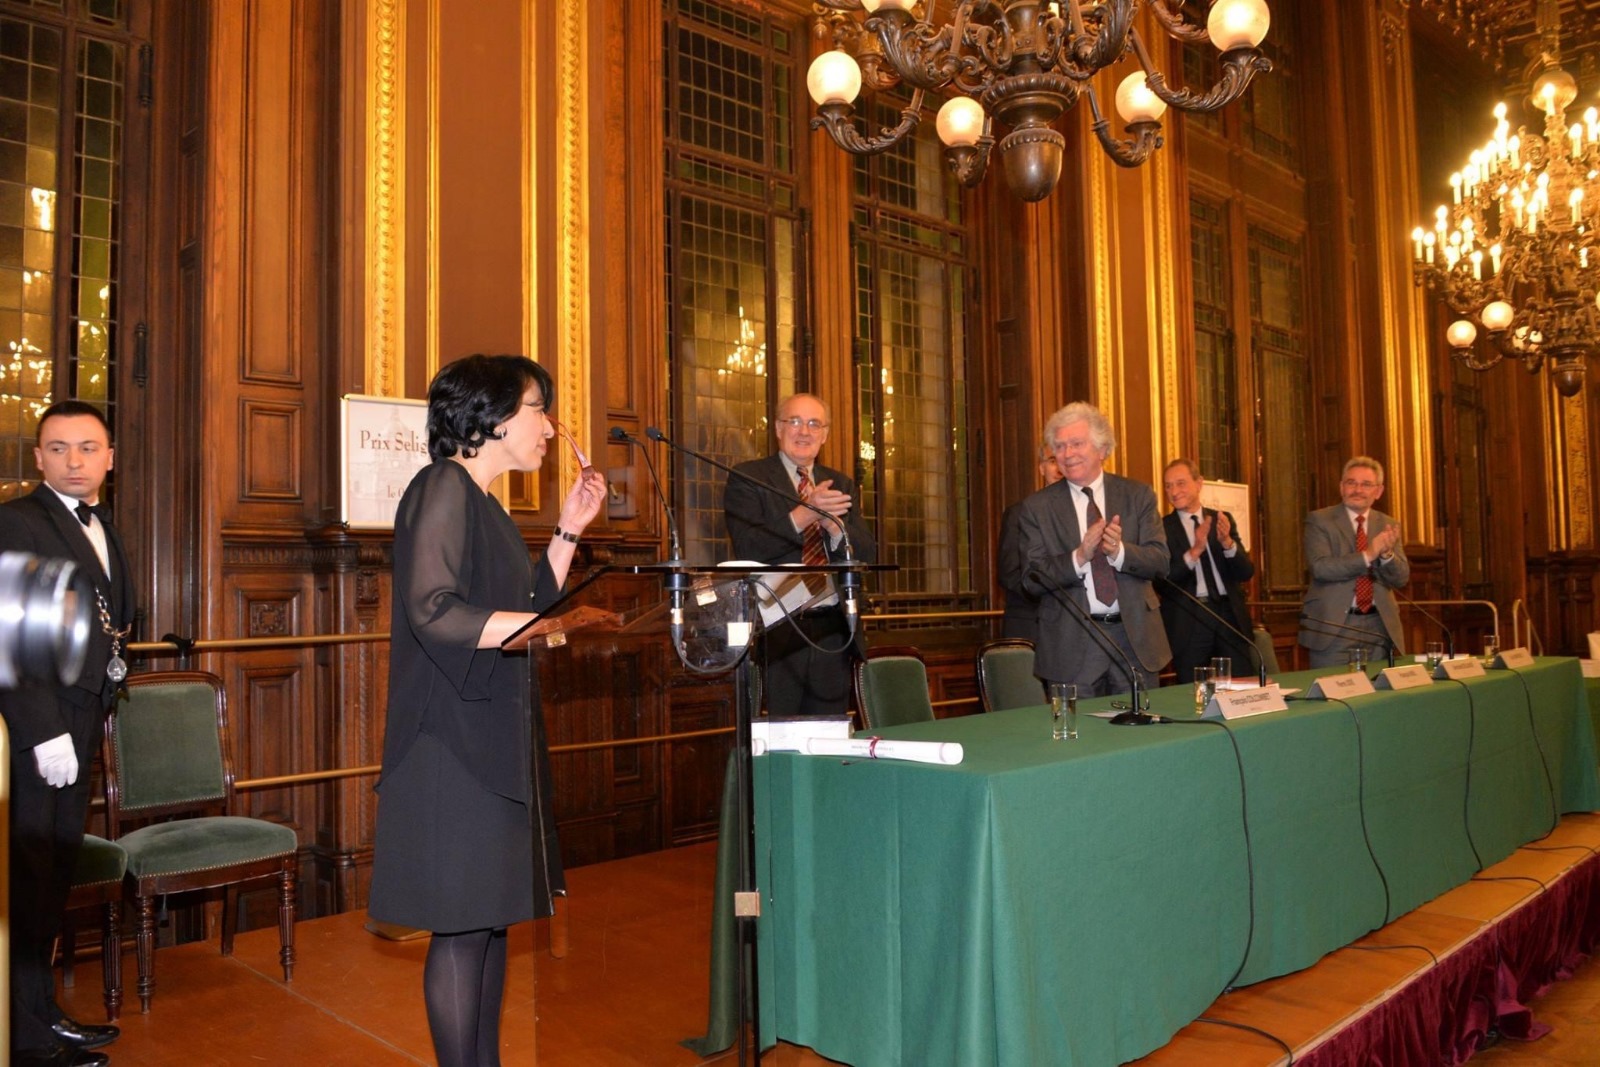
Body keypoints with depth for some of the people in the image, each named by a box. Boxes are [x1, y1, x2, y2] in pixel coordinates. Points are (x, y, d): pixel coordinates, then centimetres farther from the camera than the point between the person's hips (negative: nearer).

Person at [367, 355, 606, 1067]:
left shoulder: (482, 502, 18)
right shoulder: (442, 489, -11)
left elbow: (524, 610, 20)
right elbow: (434, 613, -23)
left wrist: (568, 531, 12)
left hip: (497, 742, 9)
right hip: (455, 746, -9)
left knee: (491, 917, 14)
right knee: (462, 925, -2)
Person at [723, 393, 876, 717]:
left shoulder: (840, 485, 14)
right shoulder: (747, 478, -1)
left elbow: (867, 556, 5)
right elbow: (747, 549, -14)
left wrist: (834, 525, -15)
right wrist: (802, 515, -27)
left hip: (833, 633, 5)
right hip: (775, 631, -4)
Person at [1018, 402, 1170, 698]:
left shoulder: (1138, 495, 5)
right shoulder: (1036, 508, 0)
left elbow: (1160, 560, -2)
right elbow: (1032, 580, -5)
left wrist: (1119, 551, -22)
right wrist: (1079, 557, -21)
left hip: (1135, 638, 2)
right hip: (1071, 644, -1)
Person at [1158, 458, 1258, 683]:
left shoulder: (1222, 519, 9)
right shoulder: (1162, 527, -1)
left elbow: (1247, 572, 2)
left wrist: (1227, 542, -16)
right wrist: (1194, 552, -24)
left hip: (1230, 615, 3)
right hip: (1188, 620, -3)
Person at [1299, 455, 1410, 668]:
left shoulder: (1388, 525, 10)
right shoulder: (1319, 520, -2)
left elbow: (1401, 578, 3)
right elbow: (1320, 567, -17)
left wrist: (1386, 553, -17)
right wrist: (1368, 555, -25)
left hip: (1379, 627, 4)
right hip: (1333, 626, -4)